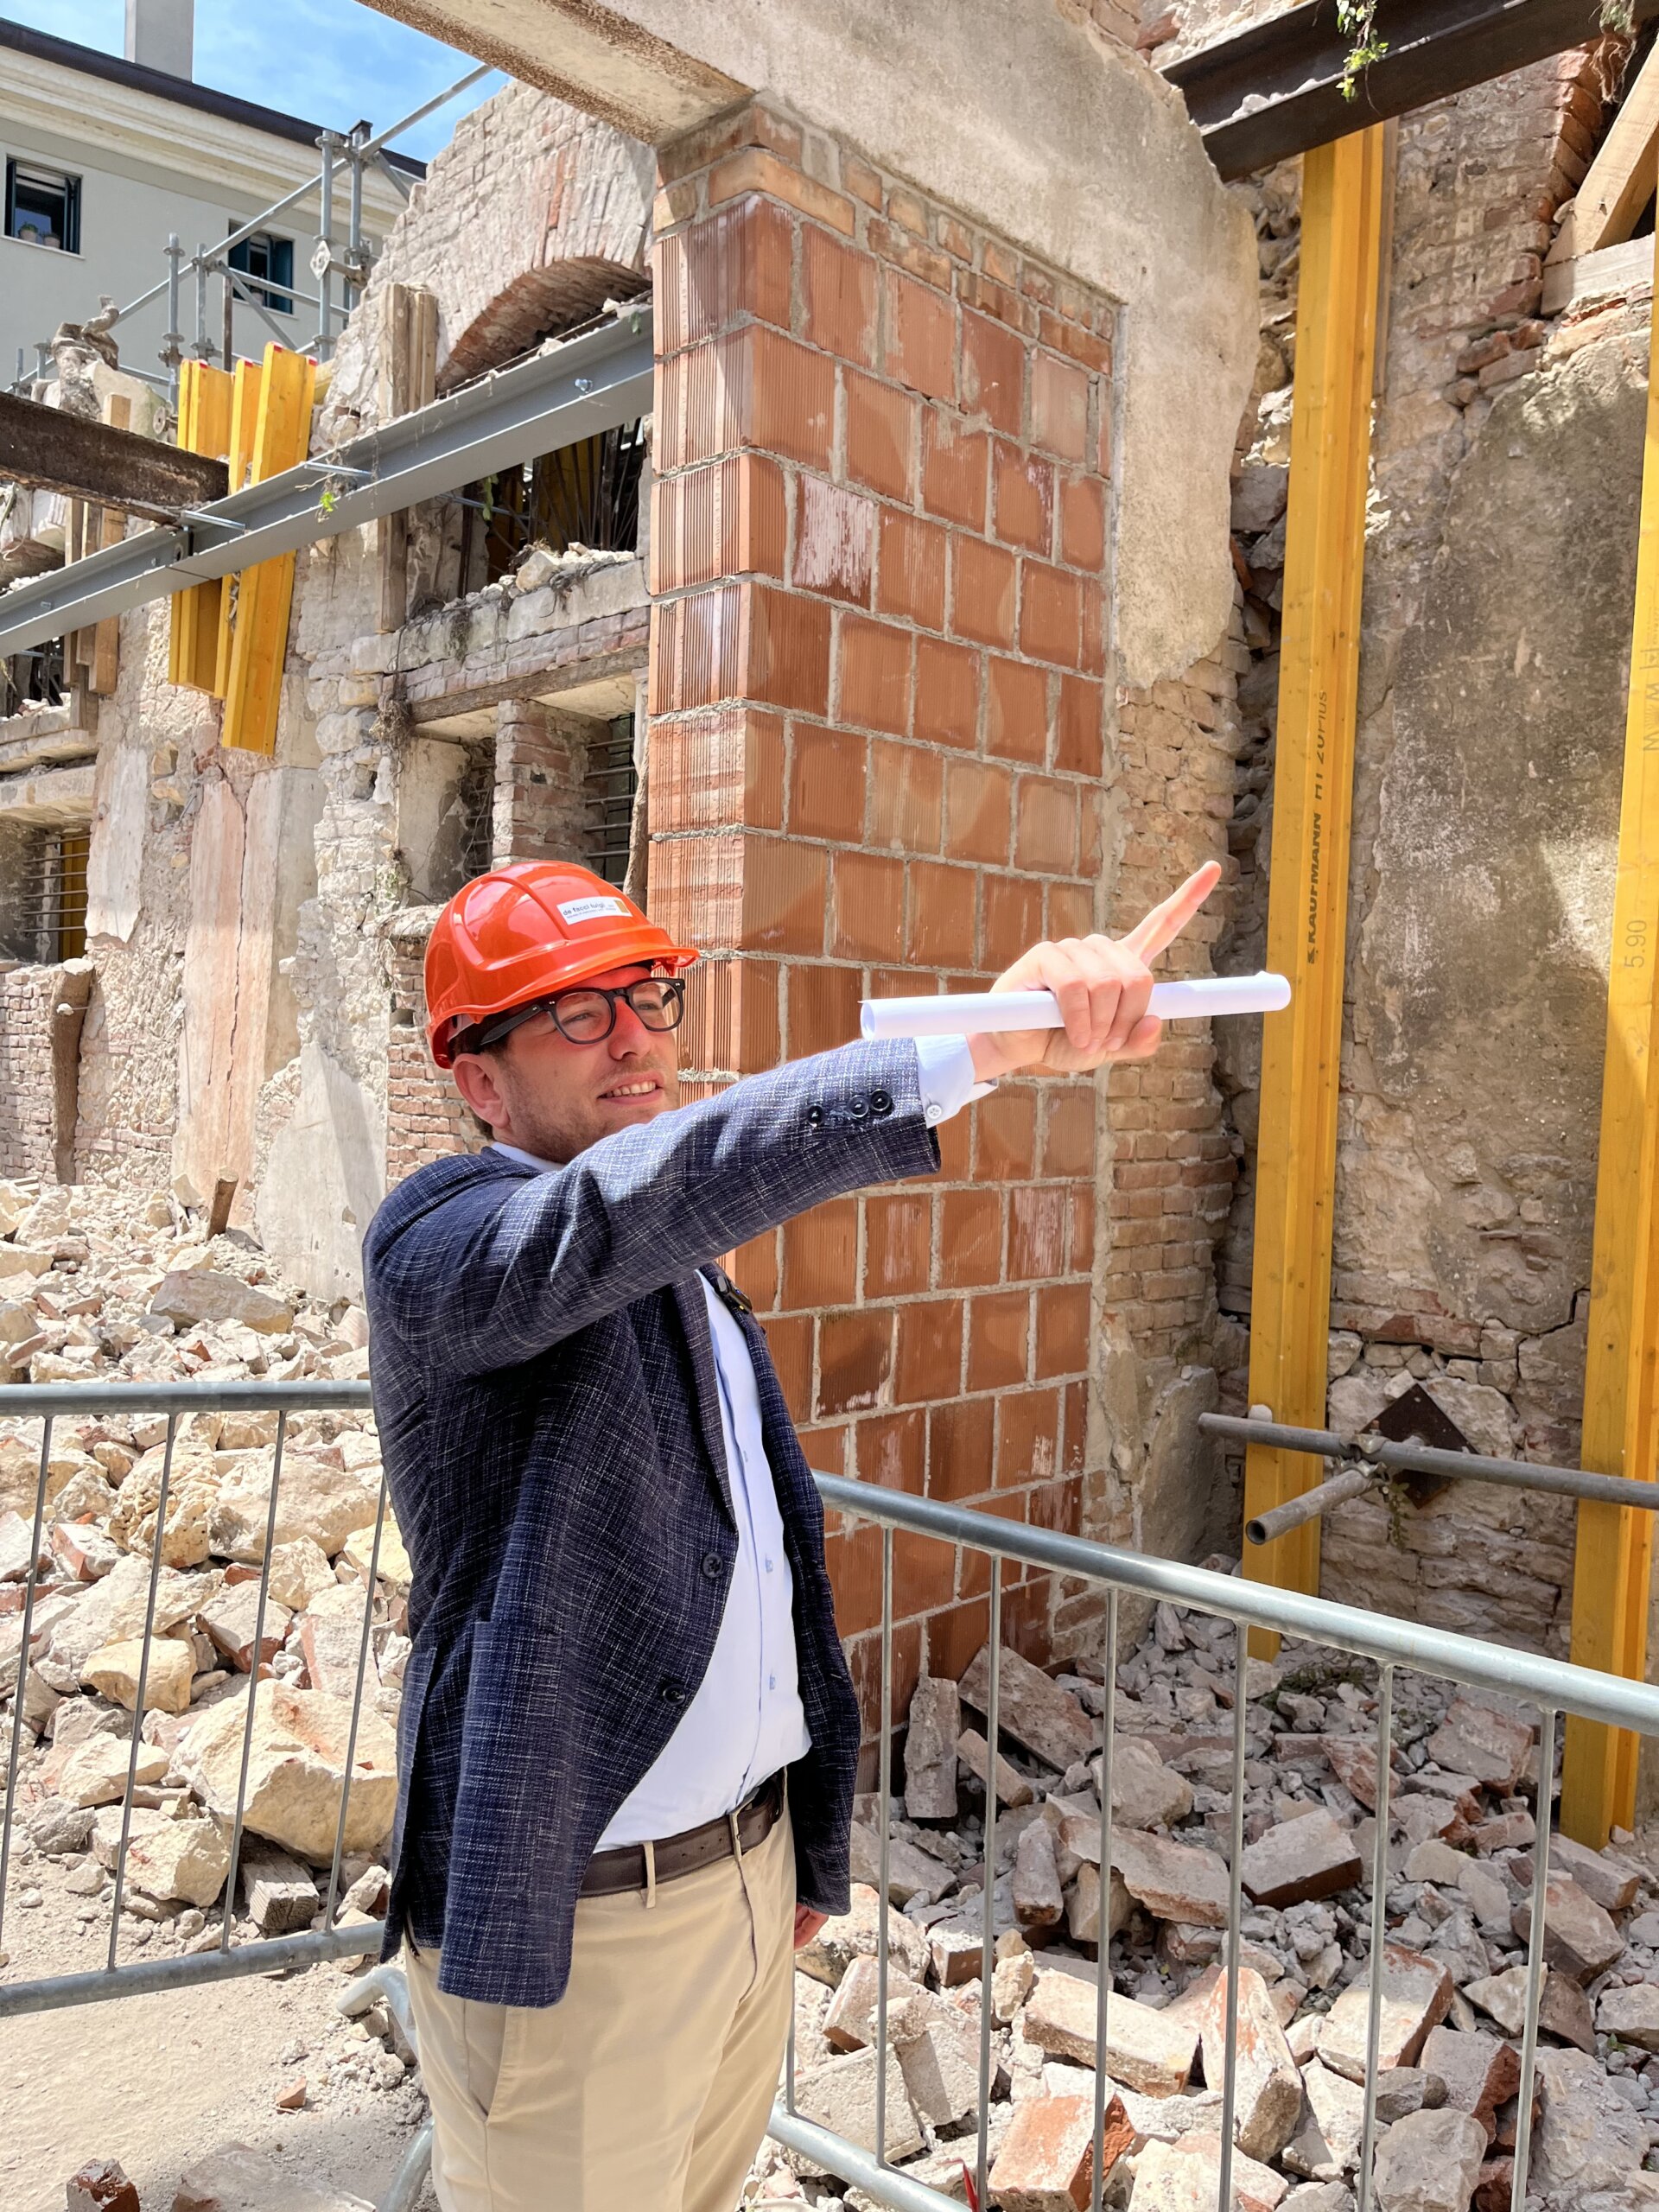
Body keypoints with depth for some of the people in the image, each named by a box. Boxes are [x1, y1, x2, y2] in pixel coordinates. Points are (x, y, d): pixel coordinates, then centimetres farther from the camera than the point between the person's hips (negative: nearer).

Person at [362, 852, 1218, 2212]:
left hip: (753, 1870, 7)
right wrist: (987, 1040, -48)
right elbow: (632, 1206, -40)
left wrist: (808, 1845, 17)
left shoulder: (699, 1284, 10)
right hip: (571, 1917, -7)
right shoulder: (438, 1241, -17)